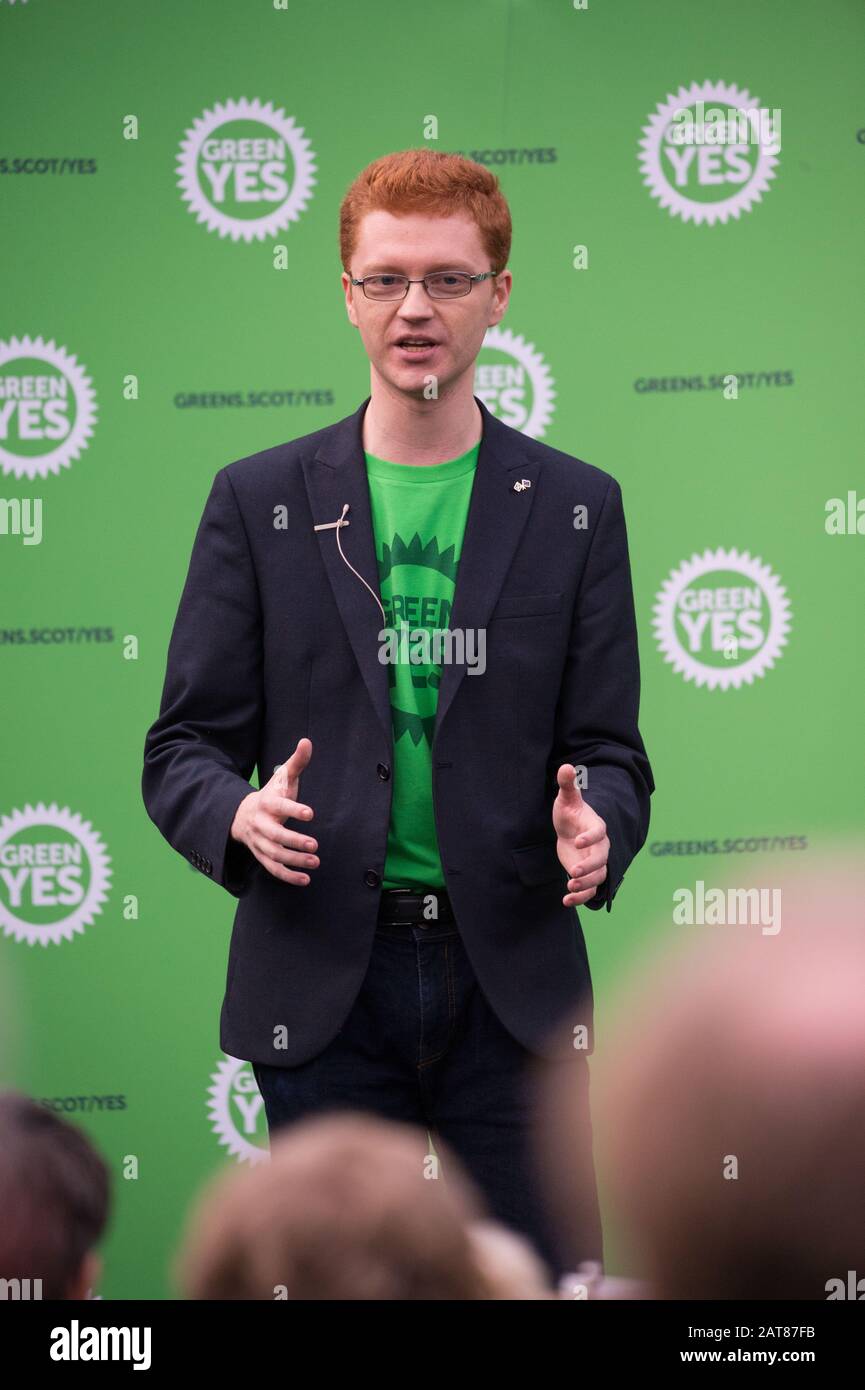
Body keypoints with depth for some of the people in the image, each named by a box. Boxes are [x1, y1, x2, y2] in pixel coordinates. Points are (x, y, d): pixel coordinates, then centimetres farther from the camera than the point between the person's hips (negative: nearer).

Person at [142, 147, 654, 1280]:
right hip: (321, 982, 0)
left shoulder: (575, 507, 8)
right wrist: (238, 815, -18)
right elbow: (181, 750, 5)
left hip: (512, 980, 0)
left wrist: (595, 826, -17)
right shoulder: (260, 501, 7)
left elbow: (608, 751, 7)